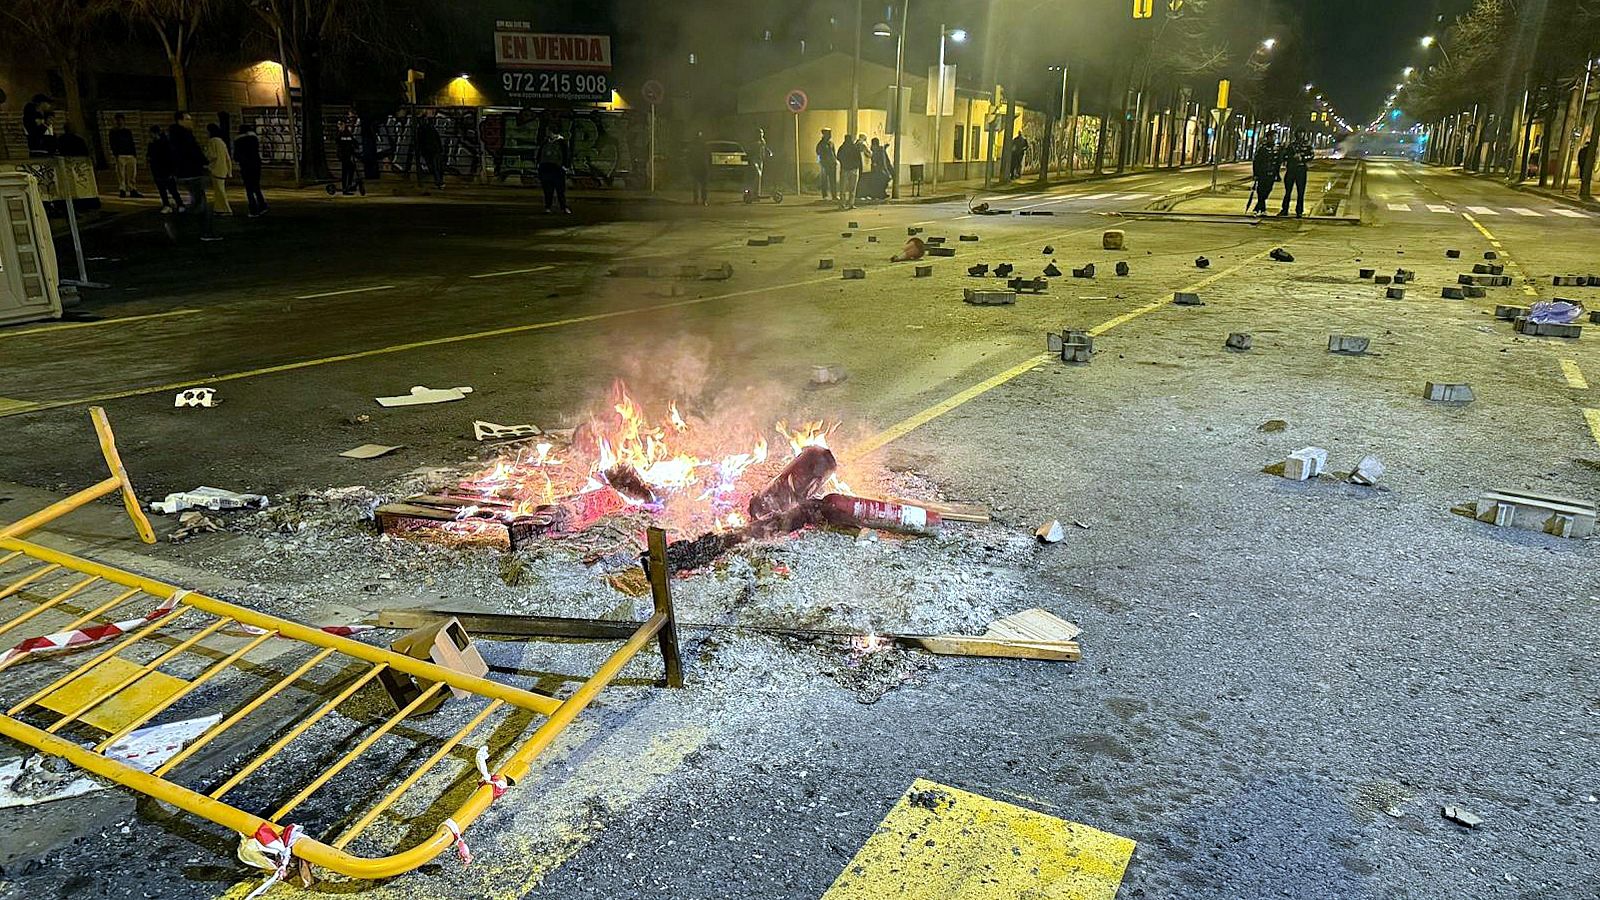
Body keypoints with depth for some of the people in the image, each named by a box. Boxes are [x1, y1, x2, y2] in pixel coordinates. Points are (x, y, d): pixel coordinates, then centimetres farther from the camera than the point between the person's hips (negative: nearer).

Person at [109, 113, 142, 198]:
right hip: (120, 156, -4)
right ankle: (122, 190, -7)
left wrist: (135, 155, 11)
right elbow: (113, 145, 0)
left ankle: (133, 190, 6)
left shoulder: (128, 131, 18)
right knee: (121, 174, -6)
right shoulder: (113, 132, 6)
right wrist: (115, 155, -11)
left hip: (130, 155, 4)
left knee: (131, 174, 3)